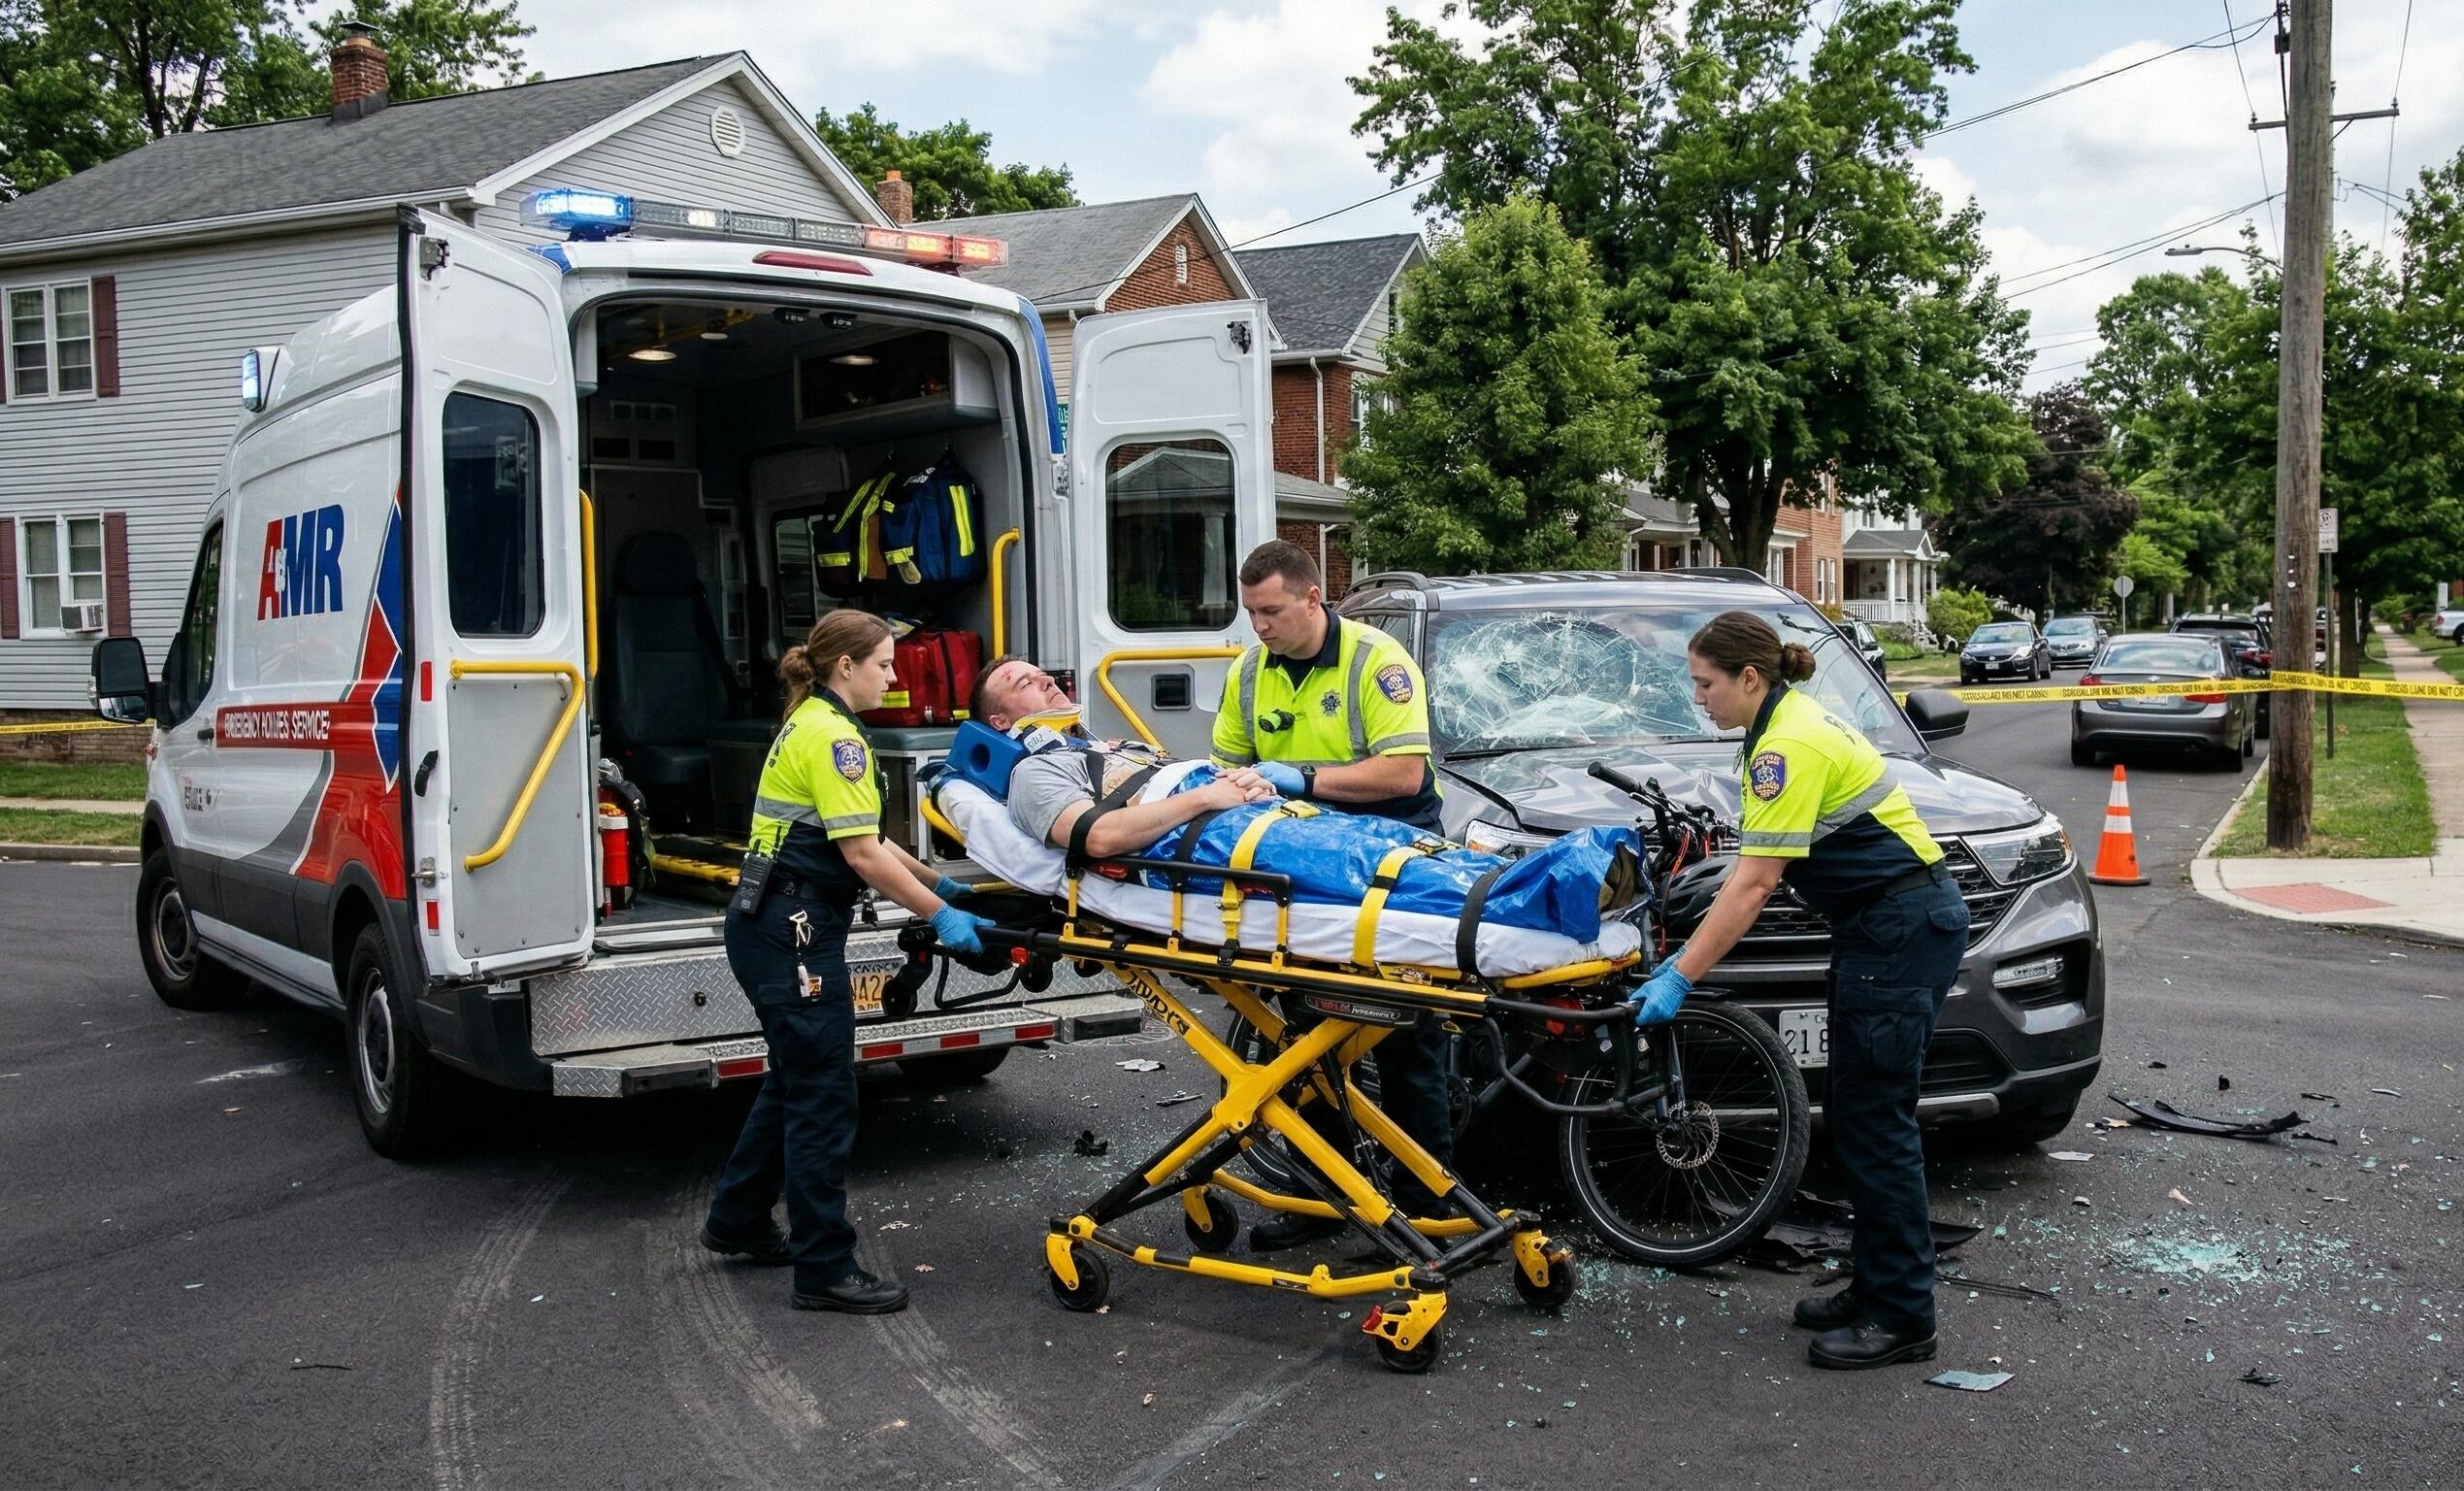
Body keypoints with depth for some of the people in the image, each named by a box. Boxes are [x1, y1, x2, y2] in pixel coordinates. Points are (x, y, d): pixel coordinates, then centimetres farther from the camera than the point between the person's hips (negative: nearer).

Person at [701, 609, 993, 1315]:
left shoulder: (810, 722, 16)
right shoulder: (834, 736, -15)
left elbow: (861, 836, 20)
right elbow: (863, 854, -20)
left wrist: (937, 882, 19)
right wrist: (940, 916, -16)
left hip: (774, 926, 11)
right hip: (796, 933, -11)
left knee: (794, 1081, 22)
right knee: (823, 1098, -5)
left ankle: (738, 1222, 34)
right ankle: (824, 1271, 2)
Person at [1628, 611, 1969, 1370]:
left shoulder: (1788, 747, -19)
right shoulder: (1791, 724, 12)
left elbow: (1754, 883, -22)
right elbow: (1756, 872, 13)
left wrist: (1682, 976, -19)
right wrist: (1691, 951, 9)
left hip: (1902, 931, -10)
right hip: (1889, 924, 10)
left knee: (1874, 1122, -6)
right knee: (1857, 1116, 13)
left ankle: (1902, 1319, 2)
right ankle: (1876, 1287, 22)